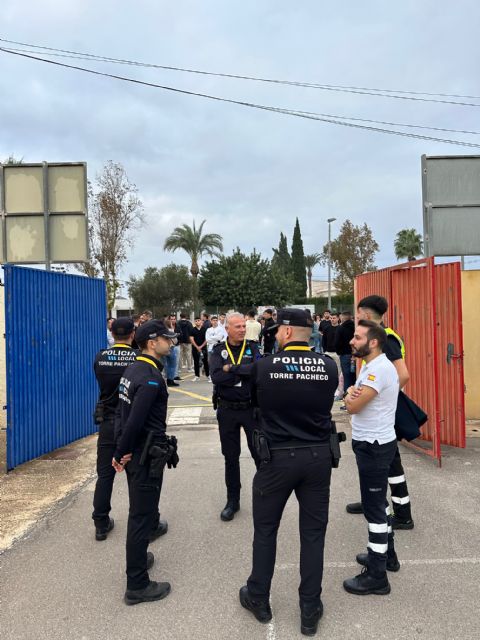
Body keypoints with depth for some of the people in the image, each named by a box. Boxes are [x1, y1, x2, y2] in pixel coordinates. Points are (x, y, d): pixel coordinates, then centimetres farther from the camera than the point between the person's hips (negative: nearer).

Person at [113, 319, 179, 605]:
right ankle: (137, 585, 14)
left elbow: (123, 413, 10)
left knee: (139, 511, 25)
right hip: (146, 455, -9)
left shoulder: (132, 369, 7)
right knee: (142, 516, 2)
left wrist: (121, 451, 9)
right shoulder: (151, 377, -22)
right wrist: (121, 453, -14)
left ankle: (138, 558, 43)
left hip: (134, 451, 9)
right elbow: (135, 420, -26)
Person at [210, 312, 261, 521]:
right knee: (231, 457, 12)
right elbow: (216, 377, -18)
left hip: (251, 408, -1)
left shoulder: (252, 348, -1)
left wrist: (231, 368, -18)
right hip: (227, 411, 1)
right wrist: (244, 372, -17)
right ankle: (232, 501, 26)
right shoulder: (218, 351, -1)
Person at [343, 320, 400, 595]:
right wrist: (352, 393, -13)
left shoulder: (379, 368, -23)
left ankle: (377, 576, 8)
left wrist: (351, 397, -2)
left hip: (374, 446, -10)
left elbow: (353, 406, -24)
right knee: (379, 502, 21)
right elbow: (353, 402, 9)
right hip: (372, 443, 10)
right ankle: (386, 553, 37)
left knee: (374, 507, -2)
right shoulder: (371, 366, 10)